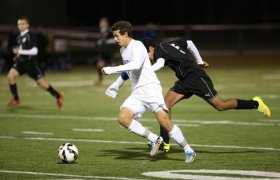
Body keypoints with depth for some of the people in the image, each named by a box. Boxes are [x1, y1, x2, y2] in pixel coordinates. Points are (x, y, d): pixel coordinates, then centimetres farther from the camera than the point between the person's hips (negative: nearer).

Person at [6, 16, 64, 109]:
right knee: (10, 76, -17)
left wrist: (21, 52, -23)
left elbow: (35, 51, -19)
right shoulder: (19, 37, 12)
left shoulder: (31, 35, -12)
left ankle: (58, 95, 20)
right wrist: (17, 53, 11)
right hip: (20, 62, 6)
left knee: (40, 82, 1)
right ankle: (16, 99, -4)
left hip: (30, 62, -6)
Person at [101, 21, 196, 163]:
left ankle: (189, 151, -3)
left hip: (151, 88, -8)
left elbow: (136, 65, -31)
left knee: (164, 121, -17)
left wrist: (112, 70, -30)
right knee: (123, 118, -15)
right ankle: (154, 139, -5)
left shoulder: (137, 46, -12)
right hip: (137, 93, 8)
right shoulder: (123, 50, 16)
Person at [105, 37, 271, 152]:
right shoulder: (169, 44, 13)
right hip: (185, 80, 10)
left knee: (220, 105, -6)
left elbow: (159, 64, -35)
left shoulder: (160, 49, -13)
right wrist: (199, 61, 30)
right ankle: (165, 142, -7)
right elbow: (189, 43, 25)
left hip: (196, 77, -10)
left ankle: (256, 104, 10)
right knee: (166, 102, -3)